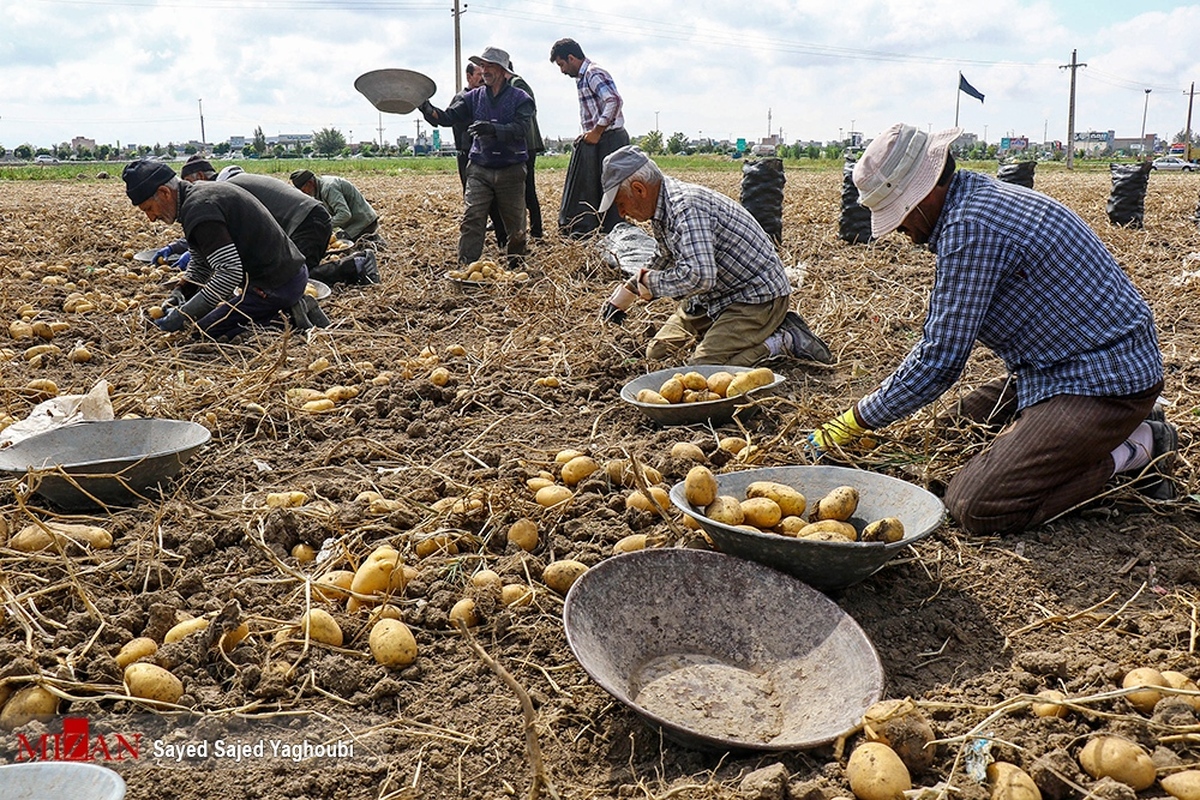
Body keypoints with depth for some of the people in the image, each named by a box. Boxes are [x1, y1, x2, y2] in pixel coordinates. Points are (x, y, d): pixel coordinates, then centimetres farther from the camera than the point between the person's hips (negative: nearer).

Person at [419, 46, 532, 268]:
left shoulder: (520, 98, -1)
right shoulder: (474, 97, 9)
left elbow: (521, 129, -16)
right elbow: (449, 116, 0)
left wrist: (492, 129, -32)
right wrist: (428, 110, -20)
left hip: (510, 170, -2)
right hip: (479, 169, 2)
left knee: (515, 223, 7)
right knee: (471, 218, -11)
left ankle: (516, 266, 25)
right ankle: (466, 267, -12)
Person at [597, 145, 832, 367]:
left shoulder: (685, 206, -27)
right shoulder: (663, 207, 5)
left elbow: (699, 276, -39)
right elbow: (665, 258, 27)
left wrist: (652, 283, -20)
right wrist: (625, 293, 31)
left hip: (759, 298, -10)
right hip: (719, 296, 10)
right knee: (657, 353, 12)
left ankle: (783, 341, -6)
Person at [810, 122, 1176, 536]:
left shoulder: (970, 227, -22)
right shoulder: (979, 197, 11)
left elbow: (940, 358, -20)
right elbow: (939, 335, 19)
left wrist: (855, 422, -9)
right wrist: (870, 414, 19)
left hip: (1102, 384, -11)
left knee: (973, 506, -20)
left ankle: (1130, 451, -3)